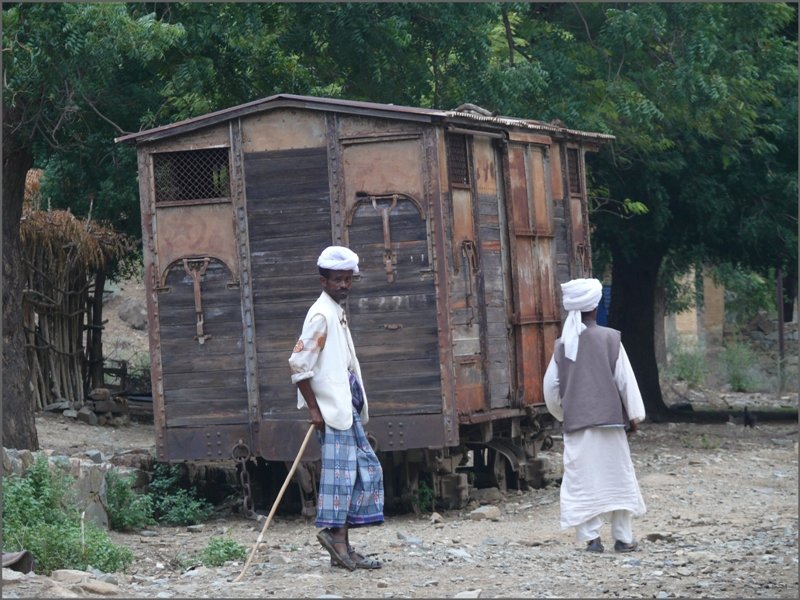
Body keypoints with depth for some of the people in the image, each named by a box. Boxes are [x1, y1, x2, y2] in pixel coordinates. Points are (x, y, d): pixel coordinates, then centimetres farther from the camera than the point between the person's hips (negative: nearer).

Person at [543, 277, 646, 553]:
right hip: (609, 419, -1)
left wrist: (562, 413, 24)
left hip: (576, 423, 1)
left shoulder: (563, 344, 2)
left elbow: (550, 386, 8)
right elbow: (625, 379, -4)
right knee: (617, 476, 7)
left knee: (582, 479, 3)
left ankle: (591, 537, -4)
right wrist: (634, 415, 6)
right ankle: (623, 538, 7)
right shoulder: (609, 338, -6)